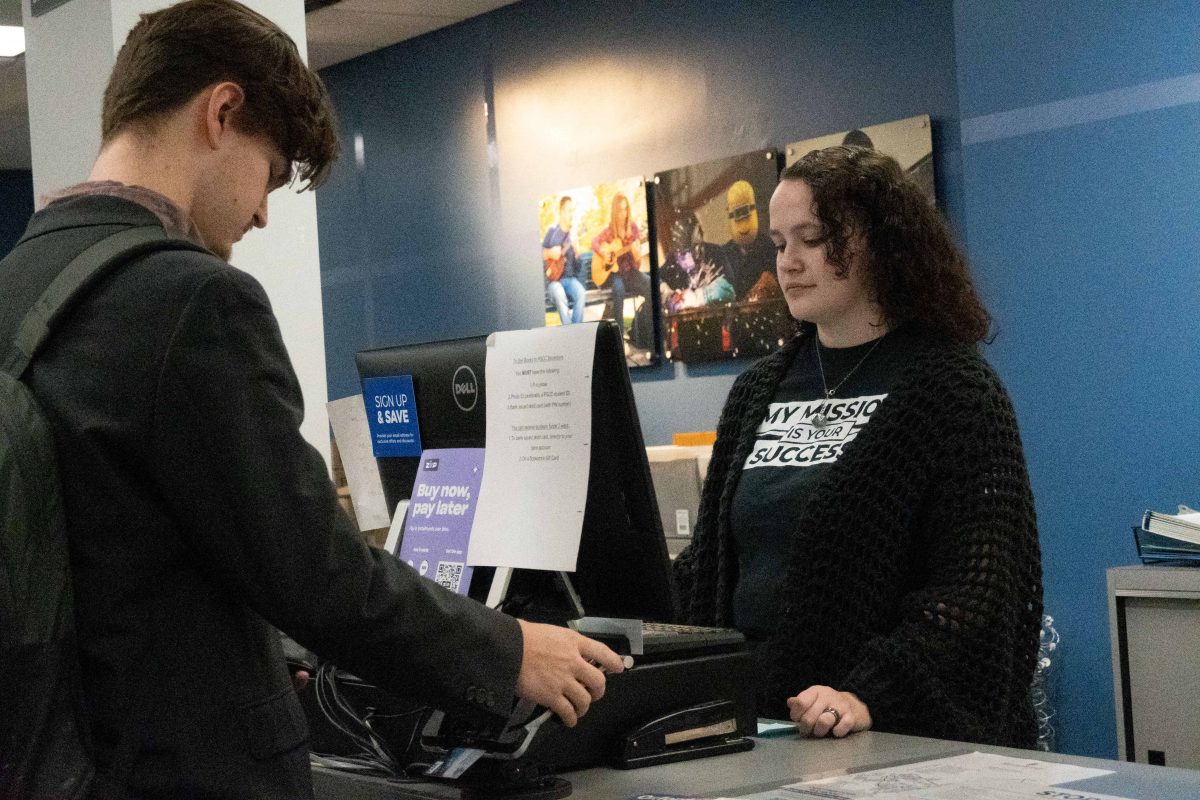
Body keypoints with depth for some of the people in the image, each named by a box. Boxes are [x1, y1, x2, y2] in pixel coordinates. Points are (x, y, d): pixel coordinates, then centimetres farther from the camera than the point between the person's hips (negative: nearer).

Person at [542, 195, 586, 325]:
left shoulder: (573, 234, 9)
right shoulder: (552, 231, 2)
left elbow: (578, 260, 3)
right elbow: (541, 254, 5)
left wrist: (576, 248, -16)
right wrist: (550, 253, -15)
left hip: (570, 278, 3)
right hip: (554, 278, -3)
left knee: (581, 292, -29)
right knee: (559, 294, -34)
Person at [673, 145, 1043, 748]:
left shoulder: (954, 388, -2)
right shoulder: (757, 390, 16)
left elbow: (973, 589, -11)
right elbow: (708, 561, 19)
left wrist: (867, 696, -23)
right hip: (757, 724, 4)